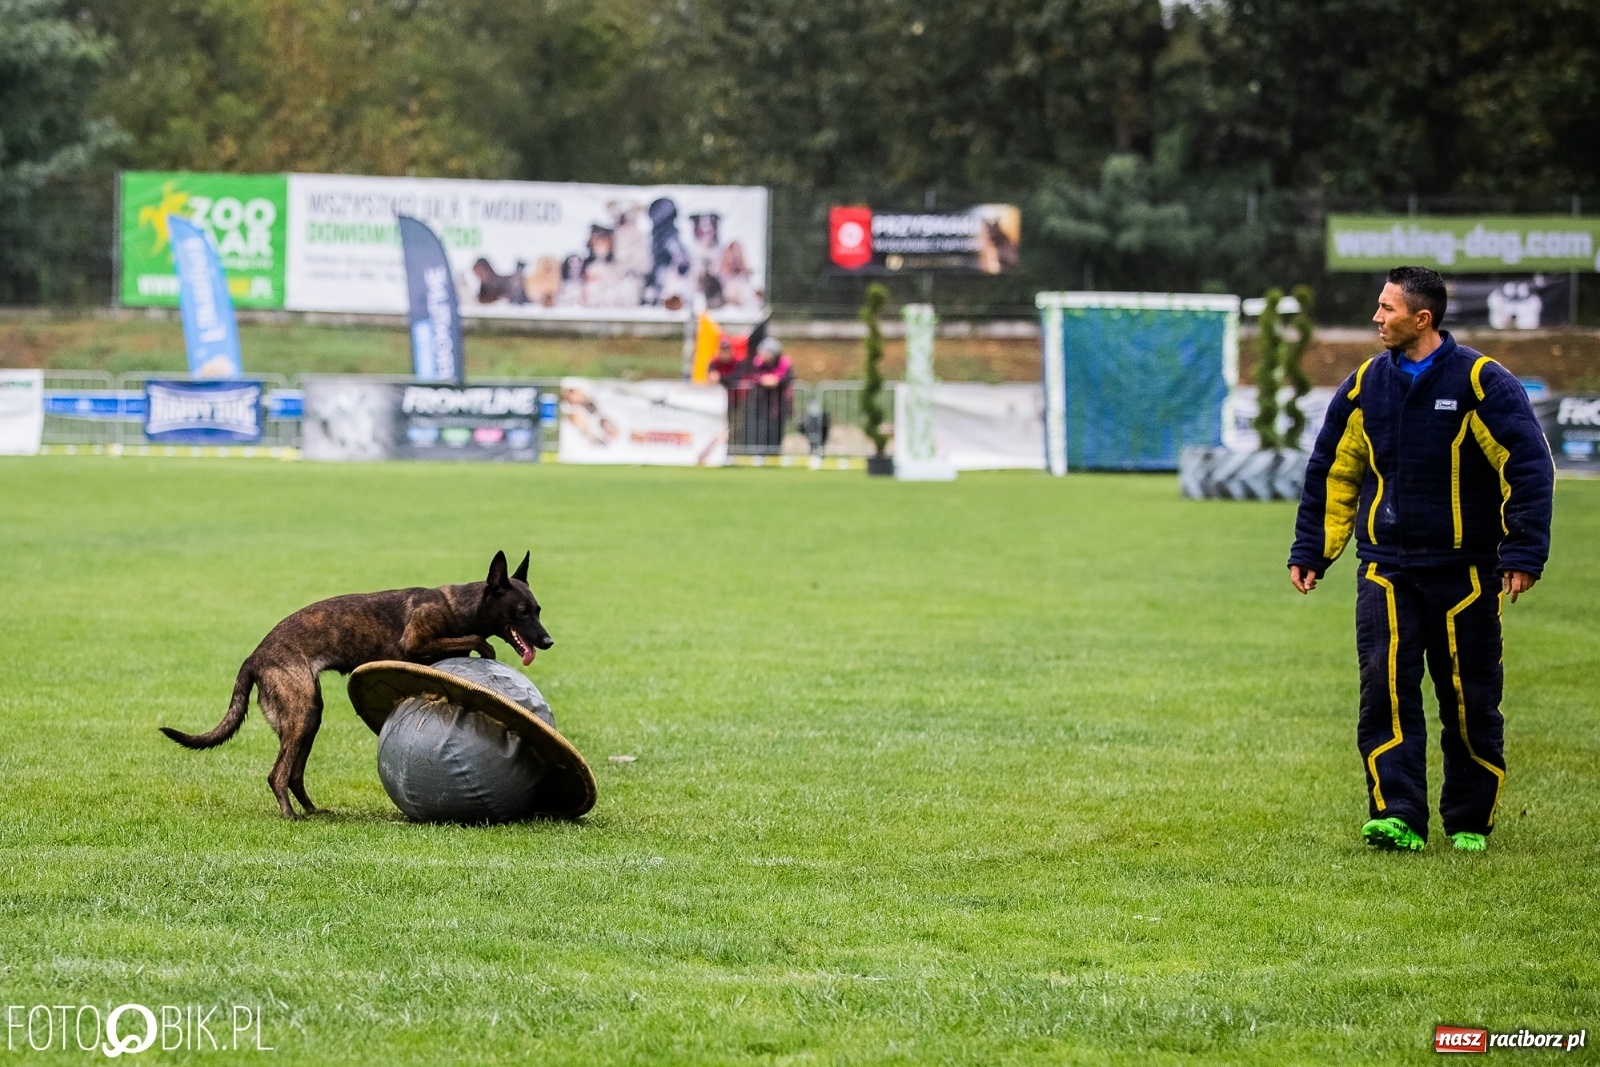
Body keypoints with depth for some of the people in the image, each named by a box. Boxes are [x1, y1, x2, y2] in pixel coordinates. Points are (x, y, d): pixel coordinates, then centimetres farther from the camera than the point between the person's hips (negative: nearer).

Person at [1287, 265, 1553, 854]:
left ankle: (1470, 822, 17)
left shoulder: (1480, 381, -8)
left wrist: (1523, 554, -14)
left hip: (1464, 570, -3)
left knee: (1469, 697, 3)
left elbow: (1529, 466, -9)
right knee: (1385, 687, -12)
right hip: (1385, 566, 3)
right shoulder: (1366, 385, 6)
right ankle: (1397, 817, -13)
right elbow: (1332, 471, 16)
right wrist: (1310, 552, 14)